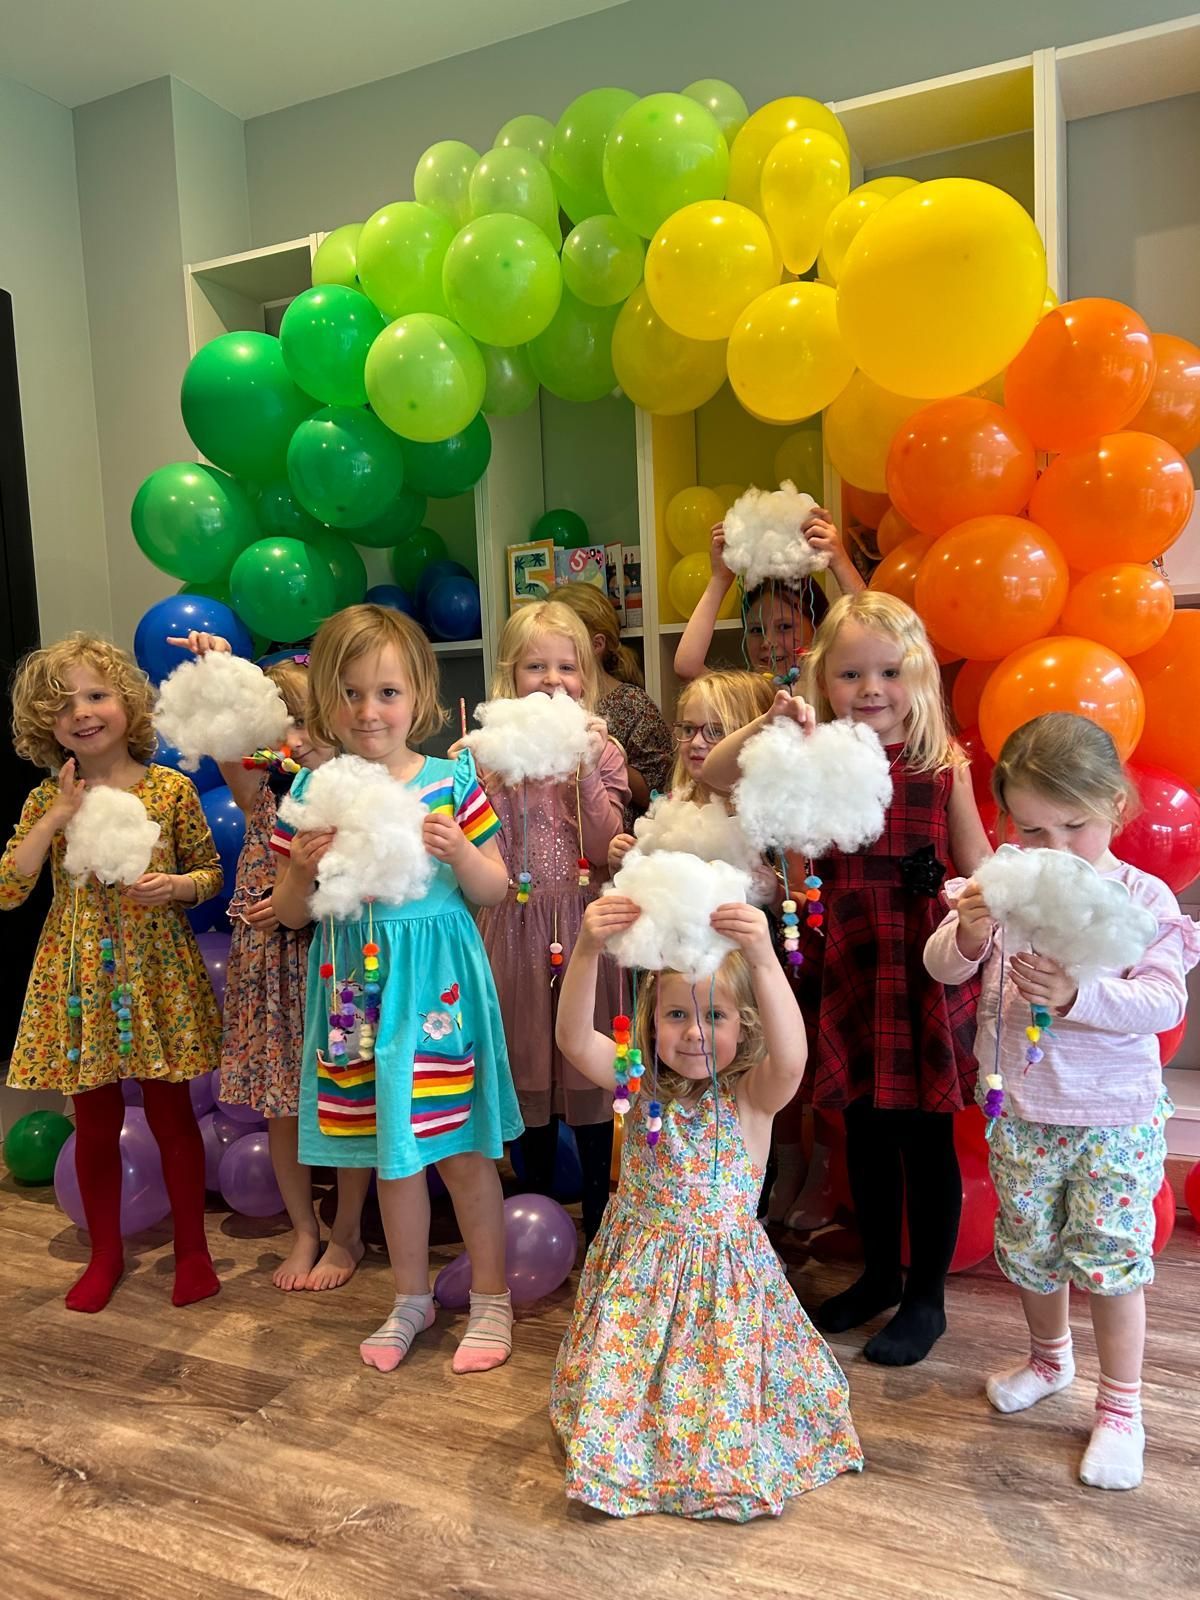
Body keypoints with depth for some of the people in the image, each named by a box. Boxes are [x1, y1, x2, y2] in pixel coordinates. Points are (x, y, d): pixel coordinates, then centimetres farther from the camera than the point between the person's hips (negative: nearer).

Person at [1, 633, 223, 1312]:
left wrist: (176, 885, -18)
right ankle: (106, 1253, 33)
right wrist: (55, 819, -14)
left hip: (157, 973, -2)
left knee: (172, 1115, 9)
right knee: (96, 1123, 13)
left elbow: (211, 871, 3)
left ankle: (193, 1248, 27)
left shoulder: (171, 787, -4)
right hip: (80, 979, 2)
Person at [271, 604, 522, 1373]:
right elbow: (291, 915, 5)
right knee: (391, 1153, 16)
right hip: (359, 984, 3)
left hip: (438, 982, -2)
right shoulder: (312, 792, -1)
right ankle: (412, 1297, 37)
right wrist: (303, 868, -15)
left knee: (461, 1149, 6)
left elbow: (495, 889, -1)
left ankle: (492, 1298, 28)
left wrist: (460, 852, -20)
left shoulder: (453, 780, -6)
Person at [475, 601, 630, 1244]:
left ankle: (599, 1209, 26)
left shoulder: (600, 750, 1)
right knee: (526, 1066, 12)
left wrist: (587, 771, -19)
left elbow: (605, 850, -10)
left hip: (582, 923, 0)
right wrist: (482, 780, -19)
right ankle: (536, 1208, 30)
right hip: (514, 926, 1)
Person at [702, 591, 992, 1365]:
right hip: (844, 967, 3)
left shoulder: (943, 763, -4)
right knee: (864, 1131, 17)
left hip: (924, 968, -2)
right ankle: (878, 1274, 38)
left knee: (926, 1136, 9)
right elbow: (719, 774, -8)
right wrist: (769, 725, -21)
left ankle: (926, 1296, 28)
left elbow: (976, 859, 3)